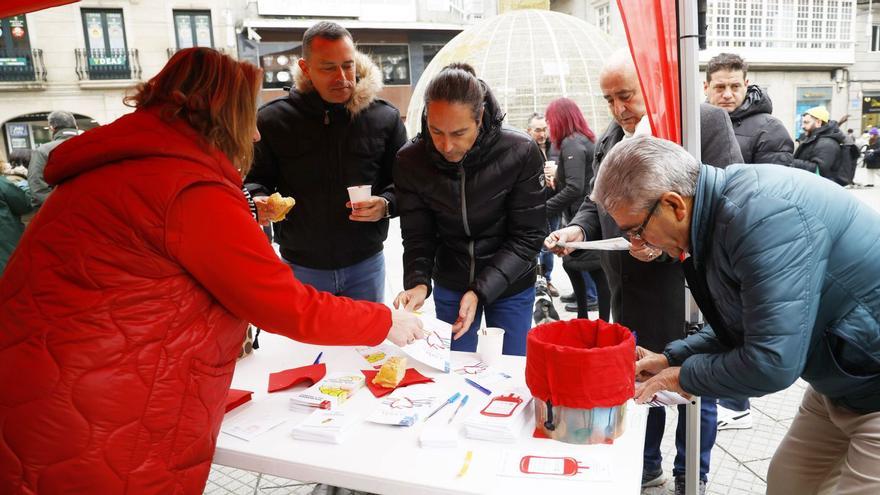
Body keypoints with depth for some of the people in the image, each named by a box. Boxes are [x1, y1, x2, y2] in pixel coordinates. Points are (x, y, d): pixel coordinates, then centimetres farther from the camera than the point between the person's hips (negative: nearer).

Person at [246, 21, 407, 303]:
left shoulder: (385, 117, -4)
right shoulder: (273, 119, -4)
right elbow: (256, 179, 6)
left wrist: (386, 205, -17)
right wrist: (257, 201, -16)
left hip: (365, 265, 0)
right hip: (300, 267, 0)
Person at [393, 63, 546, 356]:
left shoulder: (520, 153, -23)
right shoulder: (410, 161, -16)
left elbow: (527, 238, -18)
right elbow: (417, 236, -9)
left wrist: (481, 290, -27)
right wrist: (418, 282, -28)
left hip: (511, 286, -1)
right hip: (450, 285, 2)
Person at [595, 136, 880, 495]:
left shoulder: (764, 213, -31)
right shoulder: (718, 209, -2)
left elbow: (771, 361, -31)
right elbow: (744, 324, 11)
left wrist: (684, 376, -15)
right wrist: (671, 359, 2)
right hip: (841, 384, 9)